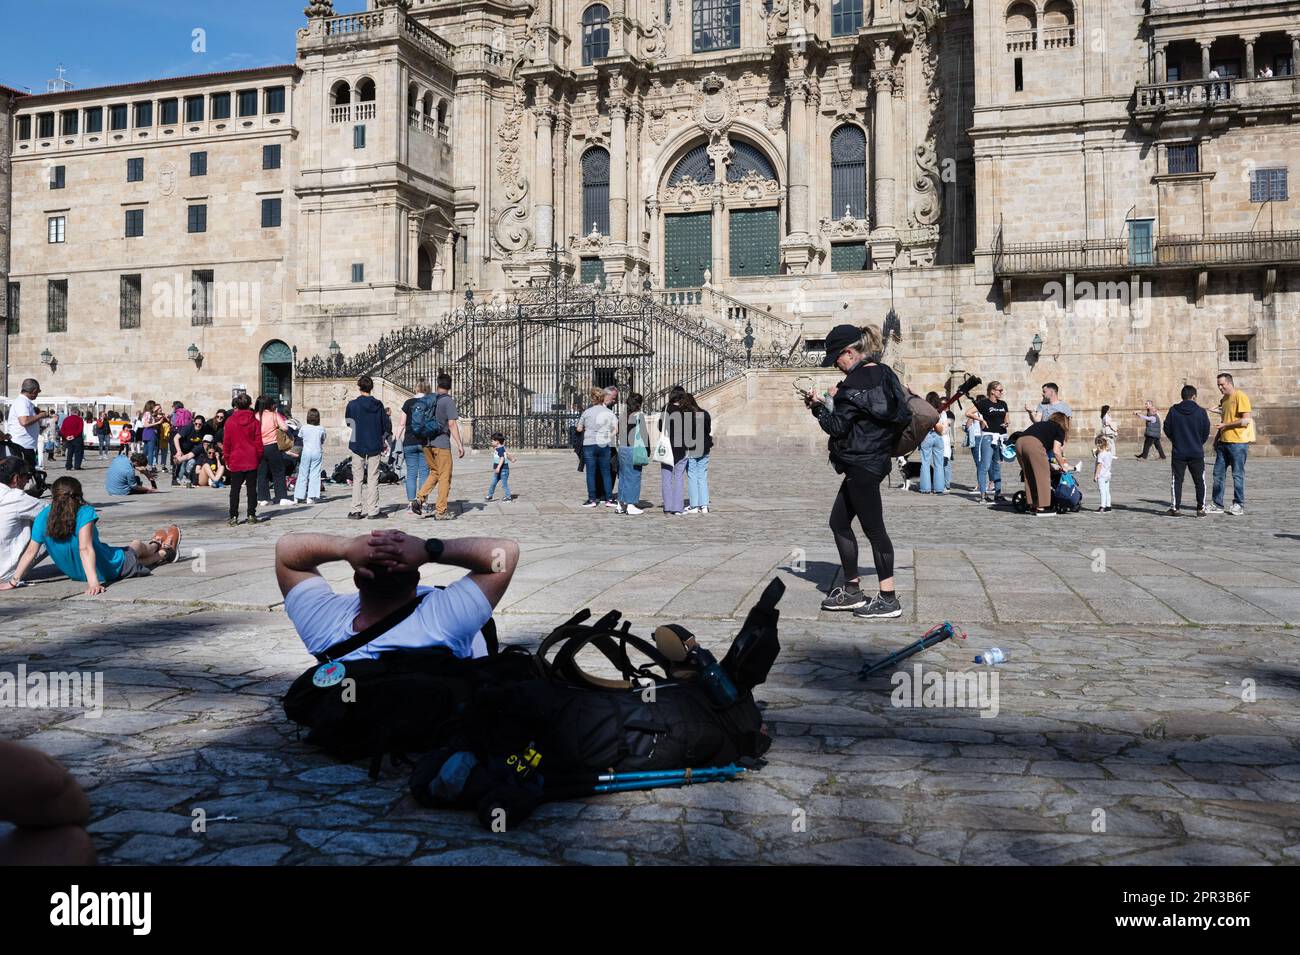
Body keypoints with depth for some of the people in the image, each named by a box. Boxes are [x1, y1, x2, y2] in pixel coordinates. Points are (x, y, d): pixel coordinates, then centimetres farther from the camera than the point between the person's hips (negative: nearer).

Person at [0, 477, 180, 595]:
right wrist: (93, 582, -41)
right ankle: (165, 550, 59)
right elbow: (85, 548, -37)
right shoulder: (85, 512, -28)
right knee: (137, 546, 28)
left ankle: (161, 553, 60)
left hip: (75, 573, 5)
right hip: (112, 569, -5)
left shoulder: (43, 517, -16)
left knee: (131, 557, 32)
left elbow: (31, 552, -16)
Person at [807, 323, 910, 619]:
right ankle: (852, 591, 21)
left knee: (874, 528, -3)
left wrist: (818, 405, -1)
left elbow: (837, 426, -15)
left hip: (861, 464, -10)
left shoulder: (857, 382, -17)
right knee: (839, 521, 15)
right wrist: (835, 401, 12)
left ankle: (888, 599, 4)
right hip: (876, 458, 10)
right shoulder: (883, 373, 11)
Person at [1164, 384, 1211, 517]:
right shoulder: (1201, 412, -6)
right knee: (1200, 481, 8)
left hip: (1178, 452, 0)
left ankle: (1175, 508, 5)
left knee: (1177, 480, 6)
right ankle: (1201, 508, 8)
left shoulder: (1173, 411, -5)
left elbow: (1167, 429, 0)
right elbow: (1206, 432, 0)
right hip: (1197, 453, 0)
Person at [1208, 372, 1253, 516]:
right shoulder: (1223, 399, 16)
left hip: (1237, 443, -8)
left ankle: (1239, 505, 8)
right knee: (1218, 474, 7)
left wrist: (1225, 425, -15)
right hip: (1223, 443, 8)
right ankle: (1218, 505, 13)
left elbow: (1246, 420, -16)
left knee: (1238, 475, -1)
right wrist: (1216, 439, 16)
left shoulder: (1240, 396, -10)